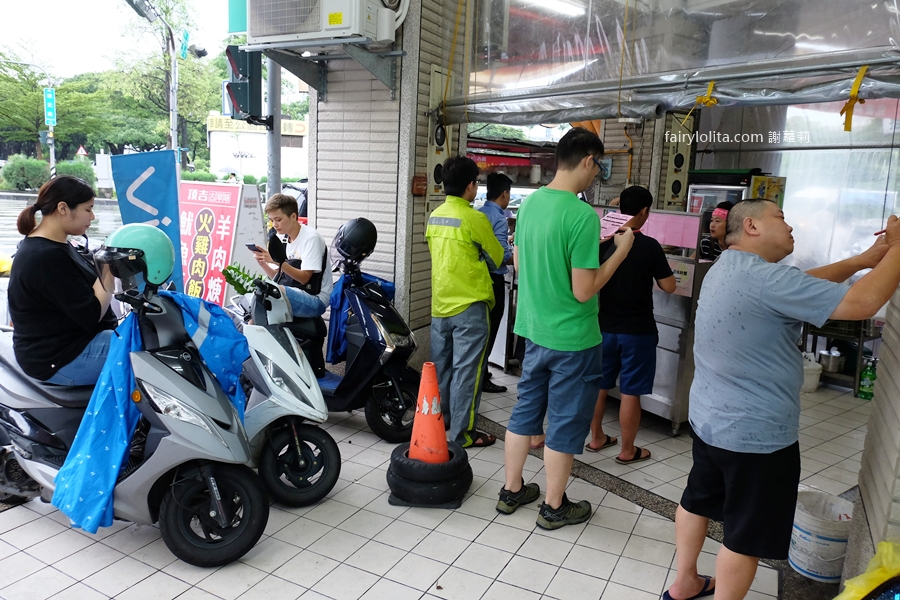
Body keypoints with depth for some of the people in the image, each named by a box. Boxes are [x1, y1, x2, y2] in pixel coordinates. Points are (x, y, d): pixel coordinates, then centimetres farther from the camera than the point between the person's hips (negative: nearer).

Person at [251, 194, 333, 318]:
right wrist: (262, 263, -7)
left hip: (316, 301, -8)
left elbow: (304, 278, -16)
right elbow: (278, 277, 10)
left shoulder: (311, 238, -11)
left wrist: (278, 261, -26)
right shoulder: (283, 239, 12)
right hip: (292, 294, 8)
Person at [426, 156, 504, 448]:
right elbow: (497, 258, -3)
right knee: (466, 370, 0)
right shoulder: (474, 218, -15)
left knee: (440, 367, 16)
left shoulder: (434, 216, 6)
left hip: (440, 303, 7)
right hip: (469, 306, -7)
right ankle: (462, 433, 7)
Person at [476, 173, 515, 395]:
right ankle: (481, 378, 8)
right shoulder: (499, 217, -17)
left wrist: (508, 240, 31)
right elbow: (501, 254, -22)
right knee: (489, 329, 1)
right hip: (493, 279, -8)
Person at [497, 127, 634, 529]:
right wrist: (621, 251, -9)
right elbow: (583, 291, -21)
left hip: (534, 329, 7)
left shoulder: (529, 203, 2)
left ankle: (511, 491, 33)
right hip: (572, 338, -7)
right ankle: (554, 507, 26)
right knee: (566, 422, 9)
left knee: (526, 409, 19)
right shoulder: (583, 216, -22)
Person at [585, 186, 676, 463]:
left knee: (598, 384, 16)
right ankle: (627, 451, 17)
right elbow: (669, 287, -7)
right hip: (637, 330, -4)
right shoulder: (650, 246, -14)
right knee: (630, 391, 6)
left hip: (604, 326, 4)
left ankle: (596, 438, 30)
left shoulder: (603, 242, -2)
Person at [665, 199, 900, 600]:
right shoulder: (764, 279, -25)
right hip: (756, 434, -10)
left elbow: (804, 284, 16)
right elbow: (863, 302, -25)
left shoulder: (727, 268, 6)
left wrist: (863, 260, 9)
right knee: (746, 536, 7)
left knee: (697, 501, 23)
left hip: (708, 420, 10)